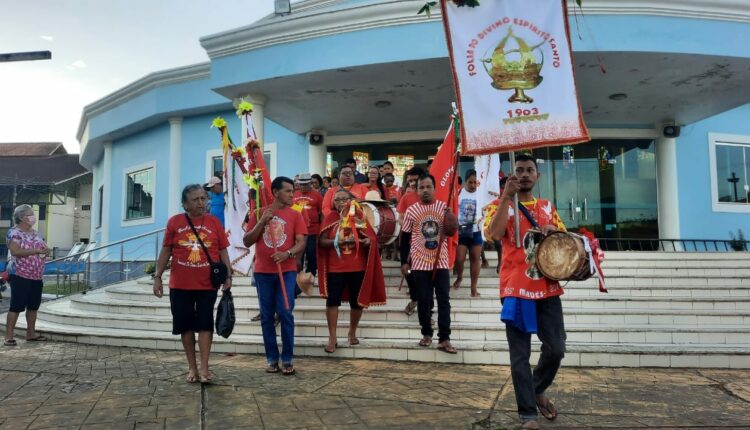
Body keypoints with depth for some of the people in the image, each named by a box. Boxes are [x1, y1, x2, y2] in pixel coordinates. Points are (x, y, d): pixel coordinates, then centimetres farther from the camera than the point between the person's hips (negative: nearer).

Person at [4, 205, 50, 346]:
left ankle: (31, 333, 22)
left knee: (34, 305, 12)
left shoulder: (36, 234, 14)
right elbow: (15, 251, -22)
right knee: (16, 306, -5)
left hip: (37, 277, 8)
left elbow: (43, 249, 22)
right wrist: (37, 251, -24)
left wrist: (46, 251, -2)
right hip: (20, 276, -7)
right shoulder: (14, 232, -9)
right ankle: (8, 337, 1)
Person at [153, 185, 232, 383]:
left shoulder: (214, 222, 2)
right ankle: (192, 368, 19)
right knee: (185, 325, 7)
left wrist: (228, 275, -4)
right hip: (180, 285, 1)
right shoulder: (174, 222, 1)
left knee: (205, 324, -1)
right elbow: (166, 251, 4)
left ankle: (204, 368, 3)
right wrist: (157, 277, 1)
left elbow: (223, 251, 3)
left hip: (207, 285, -1)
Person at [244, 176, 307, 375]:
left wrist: (287, 254, -22)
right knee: (267, 316, 6)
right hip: (263, 272, 1)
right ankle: (272, 358, 15)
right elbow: (247, 242, 3)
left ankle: (287, 359, 5)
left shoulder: (295, 215, 3)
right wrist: (262, 221, -9)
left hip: (287, 271, -1)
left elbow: (301, 243, -3)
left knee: (285, 314, -5)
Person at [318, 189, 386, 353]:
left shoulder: (359, 215, 3)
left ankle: (352, 333, 28)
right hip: (335, 268, -1)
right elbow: (322, 241, -3)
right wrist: (337, 242, -19)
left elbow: (372, 238, 3)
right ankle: (332, 338, 5)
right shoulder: (330, 218, 2)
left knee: (357, 301, 8)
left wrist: (367, 241, -19)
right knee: (332, 300, -4)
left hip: (358, 267, 1)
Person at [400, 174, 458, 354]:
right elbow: (405, 238, 3)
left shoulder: (444, 207, 2)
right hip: (420, 263, -1)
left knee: (444, 300, -2)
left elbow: (451, 232, 9)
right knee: (423, 300, 5)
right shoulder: (411, 211, 0)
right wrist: (404, 261, -1)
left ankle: (444, 339, 1)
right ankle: (426, 334, 22)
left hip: (441, 262, 1)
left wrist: (451, 225, -13)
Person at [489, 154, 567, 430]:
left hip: (547, 287, 4)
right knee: (520, 356, 0)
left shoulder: (548, 207, 16)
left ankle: (538, 390, 31)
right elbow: (496, 234, -16)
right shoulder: (502, 205, 3)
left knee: (556, 349, 3)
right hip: (516, 288, -3)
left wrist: (554, 231, -5)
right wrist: (507, 195, -19)